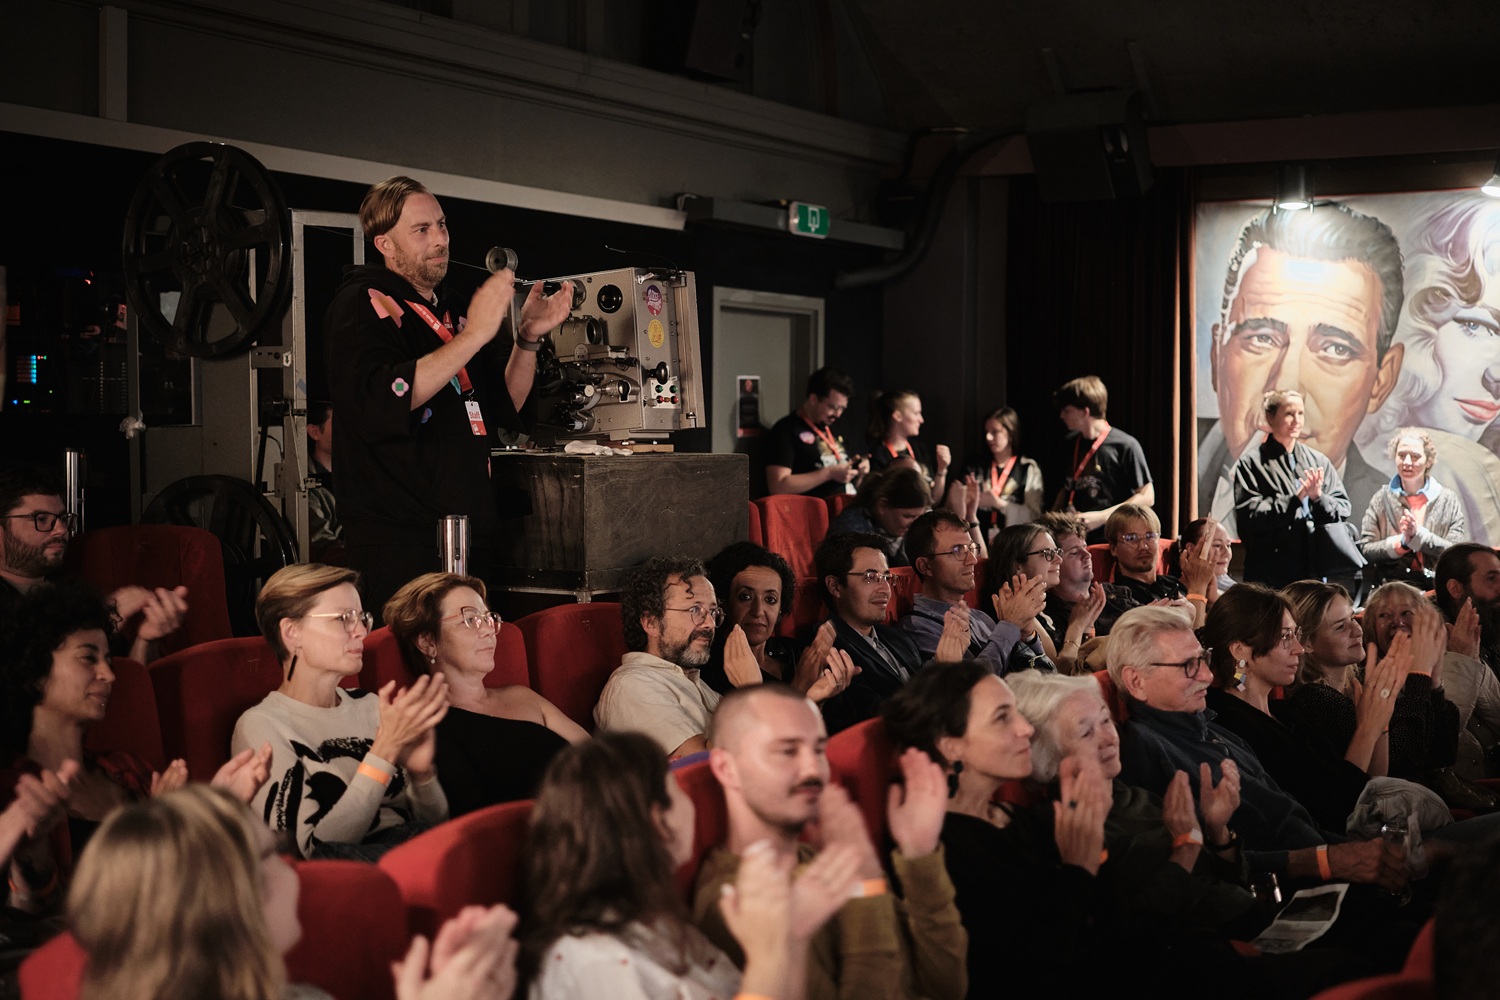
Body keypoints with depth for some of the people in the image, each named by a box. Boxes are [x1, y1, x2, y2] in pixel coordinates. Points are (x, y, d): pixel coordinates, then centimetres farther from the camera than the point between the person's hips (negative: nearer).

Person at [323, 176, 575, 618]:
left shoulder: (451, 307, 19)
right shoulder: (360, 304, -4)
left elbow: (507, 407, 17)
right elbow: (378, 404, -23)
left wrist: (529, 337, -1)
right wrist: (473, 335, -22)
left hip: (471, 534, 7)